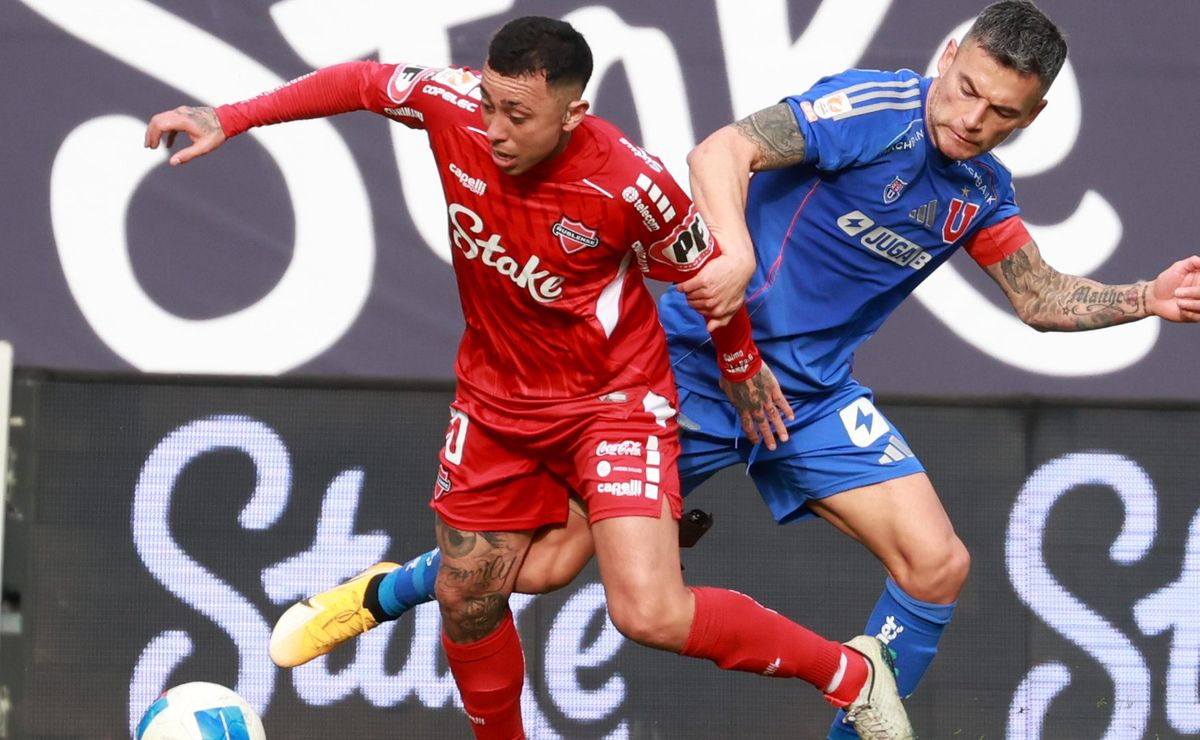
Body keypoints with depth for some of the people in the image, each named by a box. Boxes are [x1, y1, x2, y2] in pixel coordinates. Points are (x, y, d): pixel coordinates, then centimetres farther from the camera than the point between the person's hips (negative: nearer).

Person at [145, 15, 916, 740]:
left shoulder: (630, 186, -30)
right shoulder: (456, 107, -20)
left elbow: (706, 271, -10)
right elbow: (365, 80, 0)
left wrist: (742, 365, 7)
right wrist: (228, 119, -1)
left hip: (615, 400, -5)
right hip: (496, 399, 5)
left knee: (650, 613, -19)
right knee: (468, 604, 12)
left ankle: (849, 672, 2)